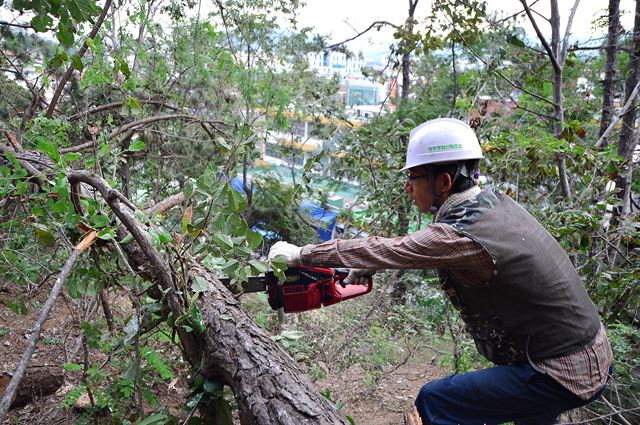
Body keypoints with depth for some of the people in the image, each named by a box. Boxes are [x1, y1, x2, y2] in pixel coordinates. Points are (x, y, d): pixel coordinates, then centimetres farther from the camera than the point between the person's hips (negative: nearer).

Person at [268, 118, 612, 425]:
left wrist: (299, 254, -6)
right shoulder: (494, 201, -2)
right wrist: (366, 265, 7)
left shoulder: (462, 237, -26)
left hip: (565, 376, -8)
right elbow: (424, 245, 10)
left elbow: (381, 250, -17)